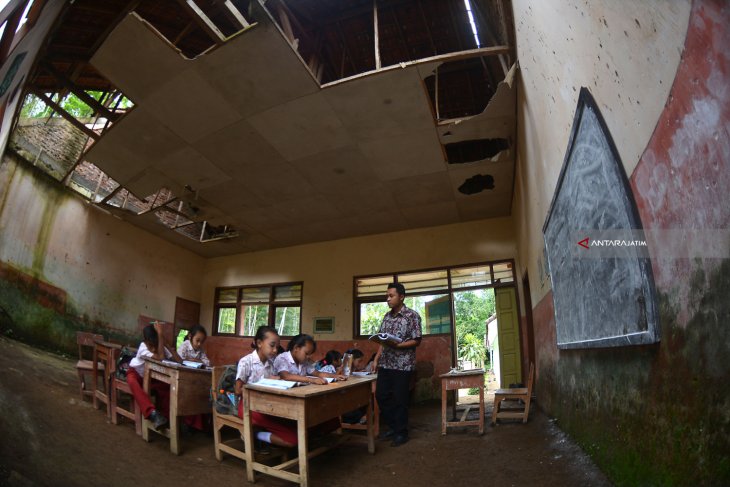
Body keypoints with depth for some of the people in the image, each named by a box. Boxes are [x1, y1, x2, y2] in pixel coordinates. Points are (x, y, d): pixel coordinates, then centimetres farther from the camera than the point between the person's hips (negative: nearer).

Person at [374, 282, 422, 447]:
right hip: (385, 364, 6)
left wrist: (396, 345, -22)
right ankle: (393, 426, 29)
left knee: (399, 399, 3)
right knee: (381, 395, 10)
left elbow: (417, 341, -11)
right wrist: (376, 358, 7)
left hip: (403, 365, -6)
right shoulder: (387, 316, 10)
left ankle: (402, 433, 22)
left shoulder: (412, 316, -9)